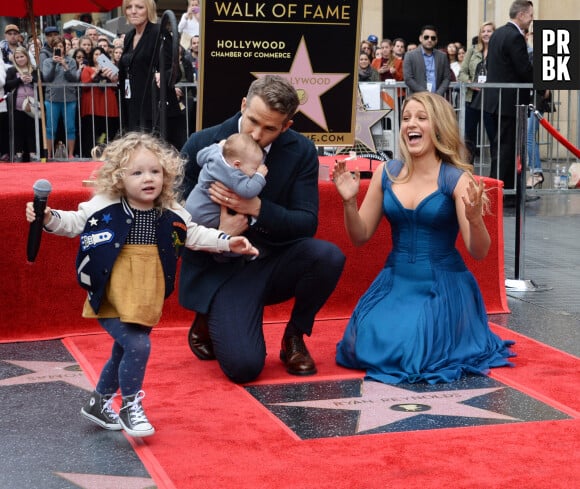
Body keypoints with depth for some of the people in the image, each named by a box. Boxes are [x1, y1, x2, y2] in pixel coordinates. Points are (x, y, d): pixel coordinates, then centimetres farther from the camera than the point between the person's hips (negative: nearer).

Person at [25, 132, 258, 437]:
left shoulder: (172, 214, 1)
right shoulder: (104, 208, -11)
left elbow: (195, 235, 12)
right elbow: (73, 223, -4)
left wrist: (228, 243, 5)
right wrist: (48, 218, -21)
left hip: (144, 302, 6)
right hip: (111, 299, -5)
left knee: (123, 353, 19)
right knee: (137, 346, -20)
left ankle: (98, 404, 42)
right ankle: (130, 407, 2)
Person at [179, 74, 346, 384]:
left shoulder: (301, 151, -5)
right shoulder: (201, 145, -9)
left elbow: (307, 223, -9)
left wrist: (256, 207, -27)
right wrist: (217, 233, -25)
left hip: (275, 263, 3)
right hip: (221, 269, -3)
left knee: (328, 256, -29)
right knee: (244, 366, -22)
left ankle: (294, 339, 0)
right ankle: (207, 323, 16)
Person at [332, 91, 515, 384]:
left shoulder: (456, 179, -11)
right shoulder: (387, 173, 1)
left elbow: (479, 253, -13)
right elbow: (360, 237, 6)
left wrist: (474, 218, -33)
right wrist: (349, 201, -12)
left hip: (442, 286, -3)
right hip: (395, 282, 3)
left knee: (417, 353, -19)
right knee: (364, 348, -15)